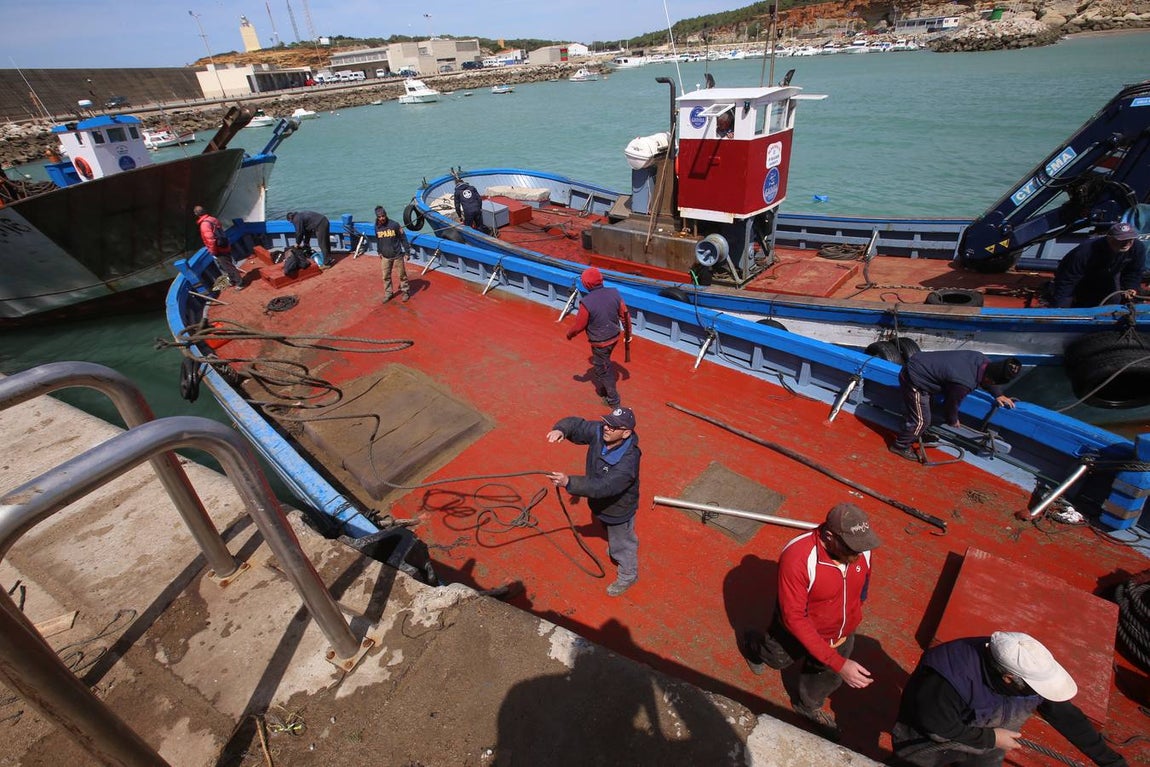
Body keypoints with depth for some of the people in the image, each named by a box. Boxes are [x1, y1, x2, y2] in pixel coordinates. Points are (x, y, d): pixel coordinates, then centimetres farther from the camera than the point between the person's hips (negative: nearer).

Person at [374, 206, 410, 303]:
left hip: (397, 255, -4)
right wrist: (379, 252, 20)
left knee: (402, 275, 7)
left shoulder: (394, 224, -13)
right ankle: (388, 293, 25)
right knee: (386, 276, 10)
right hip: (385, 256, 4)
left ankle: (405, 291, 24)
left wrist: (406, 252, -8)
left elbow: (403, 238, -7)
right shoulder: (377, 227, -1)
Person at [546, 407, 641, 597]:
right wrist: (560, 429, -39)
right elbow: (576, 424, -16)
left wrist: (569, 482, -54)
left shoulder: (628, 460, -42)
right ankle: (614, 551, 69)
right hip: (601, 502, 7)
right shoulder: (598, 432, -24)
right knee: (612, 534, 37)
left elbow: (603, 486, -47)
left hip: (619, 509, -7)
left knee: (622, 544, 20)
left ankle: (628, 577, 48)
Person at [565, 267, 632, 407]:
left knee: (603, 369, 13)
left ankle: (613, 401, 25)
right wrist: (627, 334, 12)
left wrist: (569, 334, 6)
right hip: (614, 337, 6)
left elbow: (579, 325, -15)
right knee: (602, 363, 28)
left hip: (599, 342, -6)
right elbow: (625, 315, -2)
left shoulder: (586, 302, -26)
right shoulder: (614, 293, -11)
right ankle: (601, 389, 47)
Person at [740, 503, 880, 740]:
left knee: (826, 679, 30)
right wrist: (838, 663, -38)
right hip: (798, 631, -4)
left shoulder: (861, 549, -24)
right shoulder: (796, 558, -42)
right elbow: (794, 619, -36)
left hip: (842, 634, 4)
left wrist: (853, 613, 15)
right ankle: (752, 646, 64)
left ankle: (808, 705, 63)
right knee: (777, 658, 29)